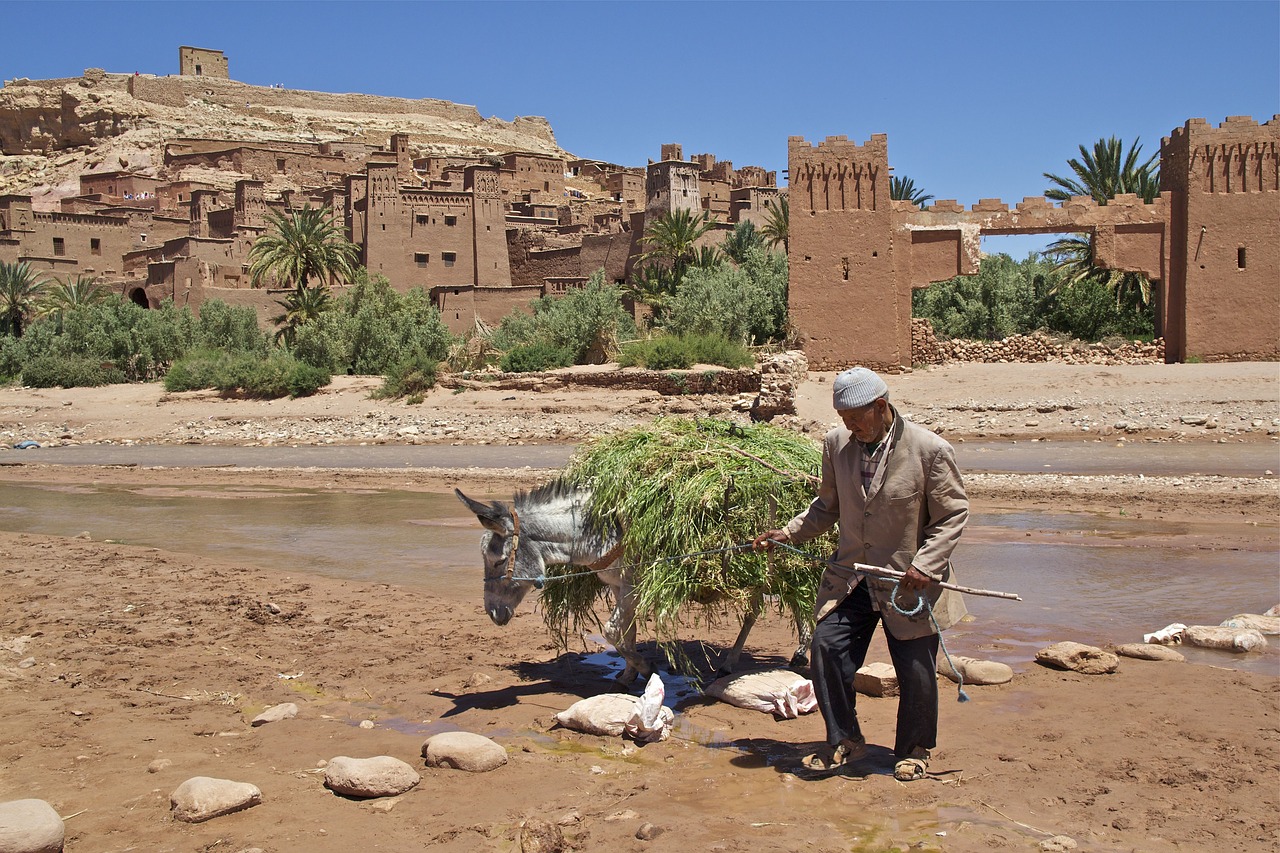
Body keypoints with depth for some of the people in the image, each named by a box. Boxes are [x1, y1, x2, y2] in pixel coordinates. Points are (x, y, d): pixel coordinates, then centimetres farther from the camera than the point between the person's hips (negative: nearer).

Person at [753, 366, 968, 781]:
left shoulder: (930, 450, -14)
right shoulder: (837, 443, -2)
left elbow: (953, 514, -7)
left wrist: (925, 564, -17)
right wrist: (788, 533, 0)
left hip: (910, 583, -3)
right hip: (851, 578, 4)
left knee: (915, 670, 5)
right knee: (827, 647, -6)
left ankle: (914, 750, 30)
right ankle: (844, 741, 15)